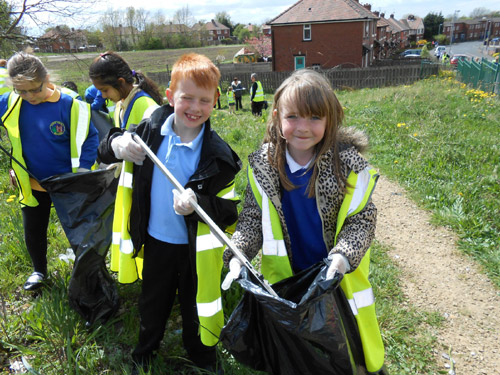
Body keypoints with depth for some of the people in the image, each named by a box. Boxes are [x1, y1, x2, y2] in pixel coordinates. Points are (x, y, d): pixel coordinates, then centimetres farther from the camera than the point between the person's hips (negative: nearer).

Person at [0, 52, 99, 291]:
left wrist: (83, 168, -17)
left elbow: (89, 138, -11)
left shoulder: (70, 106, -21)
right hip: (31, 184, 4)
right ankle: (39, 270, 44)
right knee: (33, 232, 19)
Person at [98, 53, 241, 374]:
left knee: (195, 310, 18)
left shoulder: (218, 154, -20)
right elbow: (105, 153, 2)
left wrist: (198, 203, -37)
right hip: (156, 240, 3)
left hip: (196, 249, -3)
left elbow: (230, 212, -18)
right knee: (152, 303, 27)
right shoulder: (152, 130, -10)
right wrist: (116, 145, -22)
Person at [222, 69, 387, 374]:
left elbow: (363, 219, -11)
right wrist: (237, 254, -17)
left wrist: (344, 256, -27)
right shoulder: (262, 166, -11)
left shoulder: (348, 164, -18)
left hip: (338, 278, -1)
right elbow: (253, 217, -3)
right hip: (285, 279, 2)